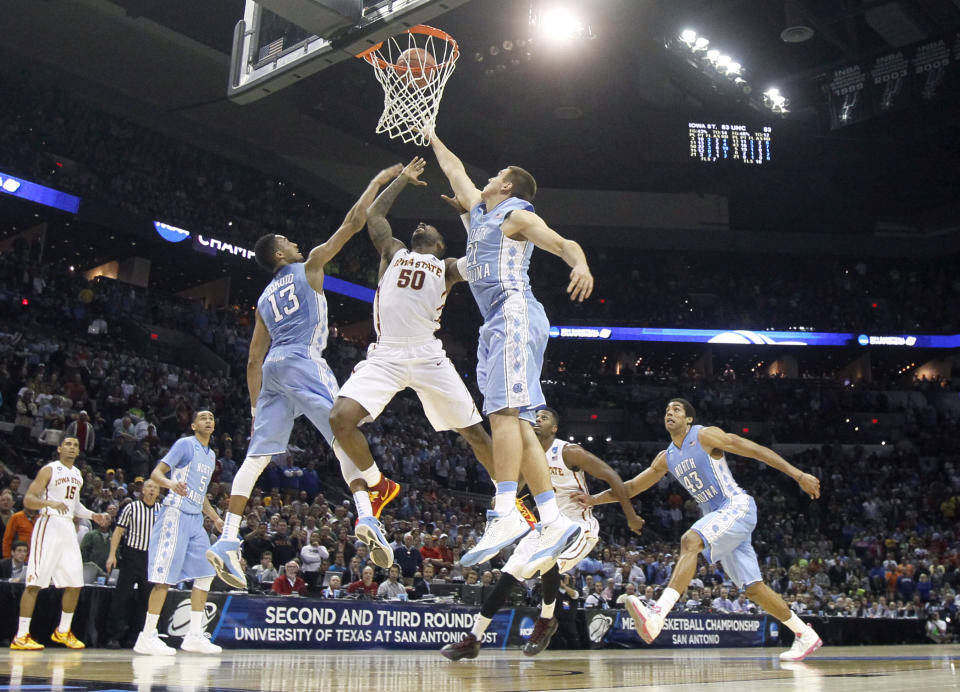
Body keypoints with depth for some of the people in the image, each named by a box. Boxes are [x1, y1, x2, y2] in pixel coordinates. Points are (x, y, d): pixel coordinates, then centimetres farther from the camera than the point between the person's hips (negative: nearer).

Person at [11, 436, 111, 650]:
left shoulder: (77, 474, 16)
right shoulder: (49, 470, -5)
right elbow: (28, 499, -12)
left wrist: (93, 516, 15)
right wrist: (51, 503, -28)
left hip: (68, 528, 7)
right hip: (49, 525, -7)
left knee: (75, 583, 7)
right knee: (35, 582, -8)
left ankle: (62, 632, 20)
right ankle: (21, 636, -4)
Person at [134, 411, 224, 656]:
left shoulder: (211, 456, 20)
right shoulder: (185, 444, -4)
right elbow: (156, 473, -11)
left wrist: (216, 519, 23)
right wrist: (171, 483, -32)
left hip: (196, 519, 9)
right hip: (176, 514, -9)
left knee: (205, 574, 5)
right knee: (165, 577, -9)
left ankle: (194, 636, 10)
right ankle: (147, 638, -4)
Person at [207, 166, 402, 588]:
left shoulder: (265, 298, 29)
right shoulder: (308, 267, 13)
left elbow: (253, 360, 25)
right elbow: (354, 221, 11)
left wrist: (256, 406, 26)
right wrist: (378, 182, 22)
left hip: (272, 367, 6)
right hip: (302, 361, -6)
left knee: (257, 454, 1)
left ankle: (227, 541, -5)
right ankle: (367, 516, -28)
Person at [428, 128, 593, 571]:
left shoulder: (515, 215, 5)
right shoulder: (481, 210, 29)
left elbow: (563, 243, -10)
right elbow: (454, 169, 45)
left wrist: (581, 265, -31)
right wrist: (430, 137, 56)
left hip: (513, 311, -8)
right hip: (499, 324, 9)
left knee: (504, 411, -22)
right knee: (516, 423, -1)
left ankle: (506, 514, -31)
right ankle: (555, 522, -6)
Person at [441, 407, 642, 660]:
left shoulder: (569, 452, -17)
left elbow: (611, 476, -14)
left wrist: (631, 516, -12)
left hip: (578, 527, -6)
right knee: (509, 574, -4)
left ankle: (547, 620, -6)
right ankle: (473, 639, 1)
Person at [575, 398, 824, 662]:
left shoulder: (705, 436, -6)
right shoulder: (667, 458, 15)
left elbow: (756, 450, -9)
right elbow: (633, 486, 20)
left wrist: (798, 475, -15)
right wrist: (595, 499, 9)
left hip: (737, 506, -8)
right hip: (717, 516, 8)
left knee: (690, 541, -30)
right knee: (753, 588, 7)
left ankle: (656, 615, -42)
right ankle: (805, 635, 22)